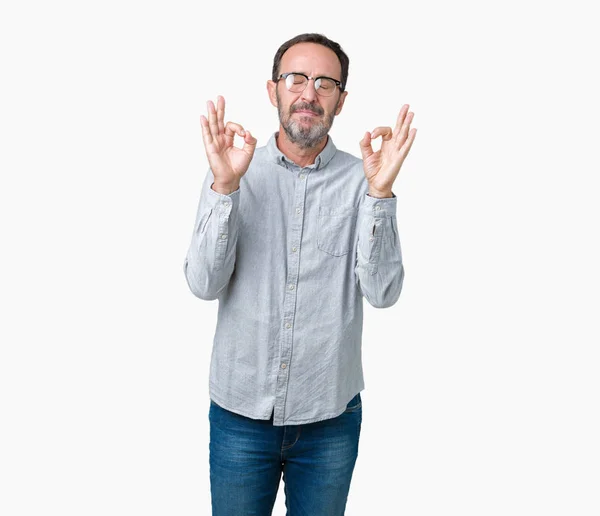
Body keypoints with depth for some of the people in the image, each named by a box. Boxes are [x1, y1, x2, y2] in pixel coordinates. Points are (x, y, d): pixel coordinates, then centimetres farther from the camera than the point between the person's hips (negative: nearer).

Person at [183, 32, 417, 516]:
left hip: (330, 416, 0)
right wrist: (225, 186, -24)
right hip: (240, 409, 0)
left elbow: (383, 292, -14)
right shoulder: (232, 171, -4)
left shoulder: (360, 179, -6)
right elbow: (204, 284, -13)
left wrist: (379, 192, -24)